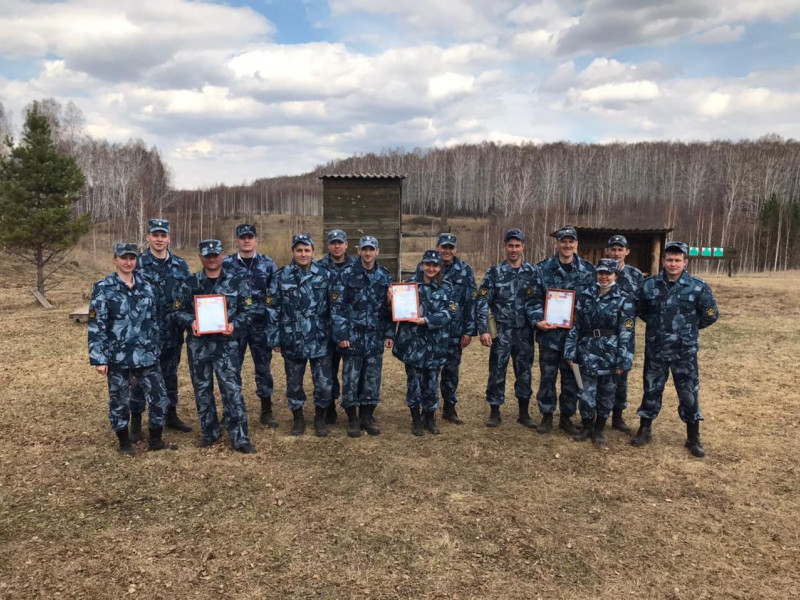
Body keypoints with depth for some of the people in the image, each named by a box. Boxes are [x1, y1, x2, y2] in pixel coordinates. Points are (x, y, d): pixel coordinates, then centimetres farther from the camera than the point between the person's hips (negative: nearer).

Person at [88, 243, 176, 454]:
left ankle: (155, 440, 23)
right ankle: (125, 443, 29)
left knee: (159, 398, 5)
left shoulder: (146, 287, 7)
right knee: (119, 402, 10)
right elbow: (96, 326, -9)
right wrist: (99, 358, -13)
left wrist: (156, 349, 14)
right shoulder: (103, 289, -6)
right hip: (118, 357, -3)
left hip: (146, 355, 4)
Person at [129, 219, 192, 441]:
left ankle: (171, 416, 29)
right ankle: (136, 421, 18)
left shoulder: (180, 265, 6)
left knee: (170, 374, 16)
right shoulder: (138, 264, -5)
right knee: (141, 376, 6)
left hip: (173, 333, 4)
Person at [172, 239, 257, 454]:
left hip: (226, 344, -2)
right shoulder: (190, 284, 4)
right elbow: (178, 311, 7)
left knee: (232, 390, -4)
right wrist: (191, 322, -13)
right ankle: (209, 433, 28)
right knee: (202, 390, 12)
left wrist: (234, 325, -16)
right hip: (198, 345, 2)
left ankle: (240, 438, 5)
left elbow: (247, 311, 2)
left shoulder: (237, 283, 1)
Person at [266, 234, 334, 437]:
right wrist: (274, 339, 1)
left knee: (324, 384, 3)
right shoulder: (281, 277, -1)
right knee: (294, 384, 13)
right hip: (292, 342, 0)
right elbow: (273, 310, 2)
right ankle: (298, 418, 33)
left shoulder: (325, 275, 0)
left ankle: (319, 418, 27)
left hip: (320, 341, 0)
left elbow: (334, 308, 3)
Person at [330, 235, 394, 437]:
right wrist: (341, 334, -12)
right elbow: (337, 307, -6)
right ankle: (352, 419, 17)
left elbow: (389, 309, 12)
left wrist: (389, 334, 6)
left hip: (376, 338, 3)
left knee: (373, 379, 9)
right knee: (351, 379, 4)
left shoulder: (385, 277, 7)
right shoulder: (346, 275, -4)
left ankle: (367, 417, 23)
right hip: (352, 337, -3)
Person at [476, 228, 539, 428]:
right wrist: (483, 330, -13)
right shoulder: (494, 272, -3)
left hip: (525, 332, 2)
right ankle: (495, 412, 19)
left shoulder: (533, 272, 4)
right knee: (497, 372, 4)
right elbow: (483, 303, -6)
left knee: (524, 372, 10)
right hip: (501, 331, -2)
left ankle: (524, 413, 25)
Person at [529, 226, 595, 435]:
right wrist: (537, 320, -15)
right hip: (549, 333, -1)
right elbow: (535, 298, -1)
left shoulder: (589, 270, 4)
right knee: (547, 376, 7)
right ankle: (546, 416, 22)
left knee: (572, 378, 11)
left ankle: (566, 417, 26)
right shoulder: (543, 269, -1)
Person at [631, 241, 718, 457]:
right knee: (651, 391, 12)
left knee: (689, 394, 7)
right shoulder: (649, 285, -2)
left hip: (685, 351, -2)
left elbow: (711, 315, 2)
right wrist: (658, 325, 9)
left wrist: (689, 327, 4)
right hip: (654, 350, 2)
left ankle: (693, 439, 21)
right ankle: (644, 431, 27)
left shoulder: (698, 287, -8)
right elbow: (641, 310, 15)